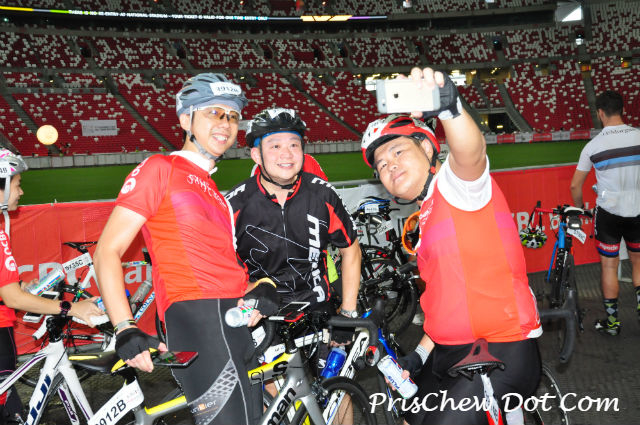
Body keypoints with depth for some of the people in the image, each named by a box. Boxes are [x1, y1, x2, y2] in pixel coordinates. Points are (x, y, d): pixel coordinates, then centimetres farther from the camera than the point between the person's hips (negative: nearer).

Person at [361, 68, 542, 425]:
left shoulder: (455, 183, -8)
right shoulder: (427, 215, 16)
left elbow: (471, 153, -34)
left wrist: (449, 108, -53)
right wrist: (422, 353, 14)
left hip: (501, 354, -9)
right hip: (449, 354, 9)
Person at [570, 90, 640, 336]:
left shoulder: (593, 146, -10)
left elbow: (575, 186, -3)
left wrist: (579, 208, 15)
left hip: (608, 212, -2)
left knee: (609, 266, 8)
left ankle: (612, 321, 16)